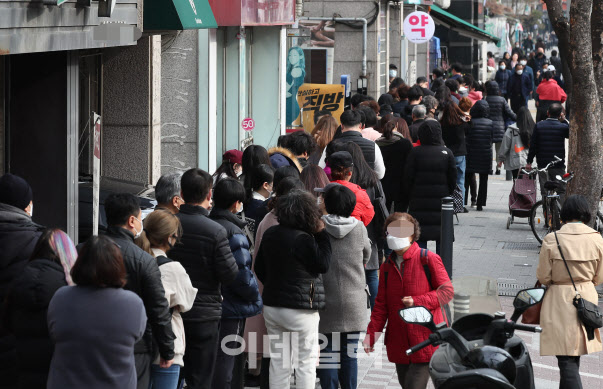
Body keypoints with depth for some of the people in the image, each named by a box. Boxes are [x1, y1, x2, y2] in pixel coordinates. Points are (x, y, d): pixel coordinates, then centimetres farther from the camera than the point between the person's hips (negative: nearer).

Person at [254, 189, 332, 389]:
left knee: (278, 362, 12)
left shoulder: (269, 234, 5)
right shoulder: (303, 239, -20)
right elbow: (323, 264, -11)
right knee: (306, 362, 2)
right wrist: (322, 234, -6)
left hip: (272, 305, 7)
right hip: (300, 309, -7)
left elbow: (259, 268, 13)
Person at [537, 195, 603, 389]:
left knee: (567, 360, -5)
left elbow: (543, 277, -7)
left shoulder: (551, 240, -14)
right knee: (574, 356, 20)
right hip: (587, 298, 4)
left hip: (560, 300, -4)